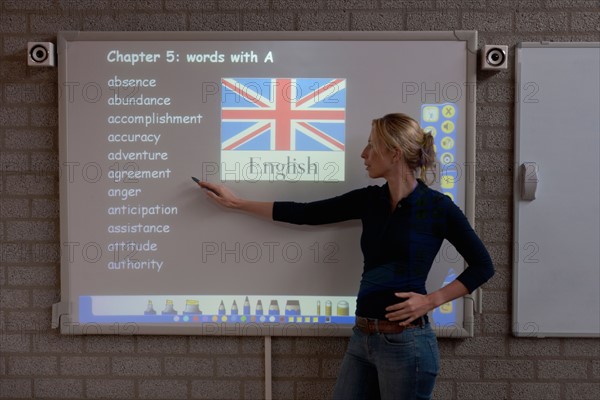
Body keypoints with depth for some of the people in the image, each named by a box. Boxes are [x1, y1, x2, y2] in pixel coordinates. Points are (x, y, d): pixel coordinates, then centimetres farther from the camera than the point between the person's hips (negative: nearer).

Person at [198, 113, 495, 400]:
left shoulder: (437, 206, -8)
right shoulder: (368, 199, 6)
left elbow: (482, 266, -1)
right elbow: (304, 214, 10)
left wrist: (431, 300, -12)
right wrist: (236, 202, 13)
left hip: (407, 343, -5)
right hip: (362, 338, 5)